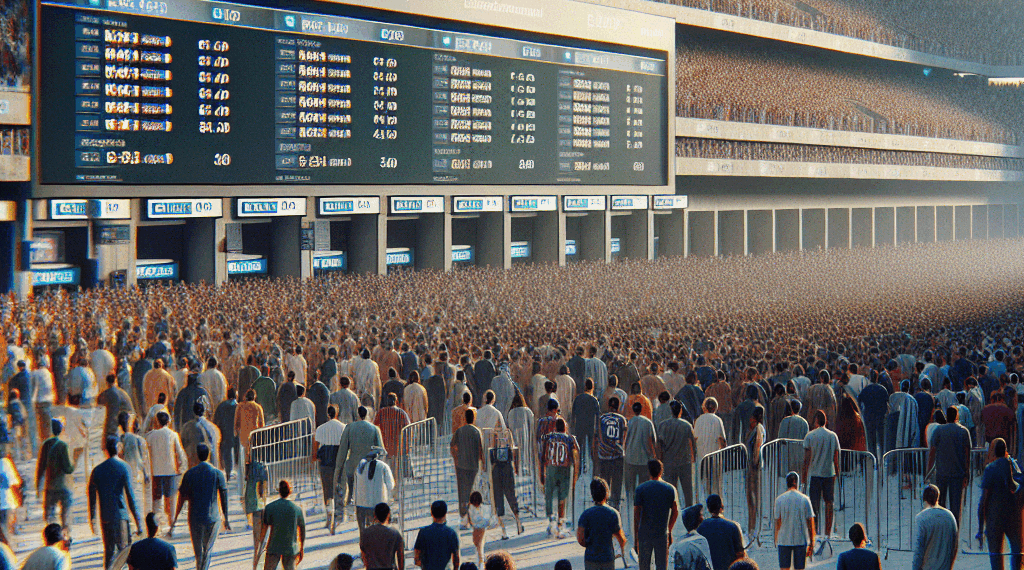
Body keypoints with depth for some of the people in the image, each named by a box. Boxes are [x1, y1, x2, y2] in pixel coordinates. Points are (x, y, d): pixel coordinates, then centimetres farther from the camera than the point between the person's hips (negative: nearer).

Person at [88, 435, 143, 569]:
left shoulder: (97, 470, 6)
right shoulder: (123, 467, -5)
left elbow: (92, 496, 8)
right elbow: (130, 494, -8)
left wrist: (92, 519, 16)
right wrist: (137, 518, -5)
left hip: (105, 516, 4)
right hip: (120, 515, -4)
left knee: (109, 550, 10)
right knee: (124, 549, 0)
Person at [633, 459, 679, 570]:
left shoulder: (640, 489, -4)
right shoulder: (670, 489, 1)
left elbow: (636, 514, -8)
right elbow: (675, 512, 5)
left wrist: (635, 538, -3)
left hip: (644, 533, -1)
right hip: (662, 534, 1)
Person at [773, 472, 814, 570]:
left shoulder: (779, 499, -3)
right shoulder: (804, 499, -2)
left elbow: (778, 522, -2)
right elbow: (810, 522, -1)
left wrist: (776, 540, 8)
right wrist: (811, 543, 5)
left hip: (784, 540, 0)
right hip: (801, 540, 0)